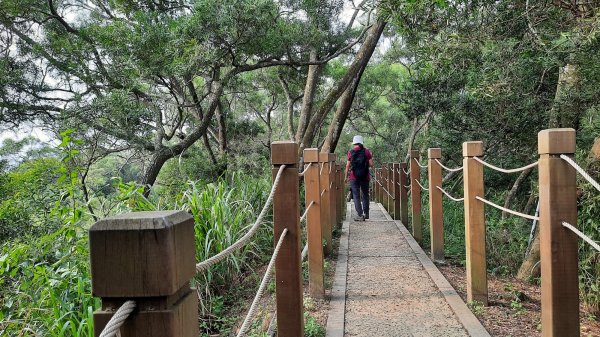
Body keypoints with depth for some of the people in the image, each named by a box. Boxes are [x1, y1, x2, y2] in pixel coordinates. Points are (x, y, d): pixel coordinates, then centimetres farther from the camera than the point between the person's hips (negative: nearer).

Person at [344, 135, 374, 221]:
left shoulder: (350, 152, -1)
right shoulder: (366, 151, -1)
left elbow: (348, 166, -1)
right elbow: (371, 164, -3)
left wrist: (346, 176, 10)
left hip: (354, 177, -1)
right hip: (365, 177, 1)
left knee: (356, 196, 0)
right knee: (365, 195, 17)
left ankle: (360, 215, -9)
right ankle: (366, 213, 20)